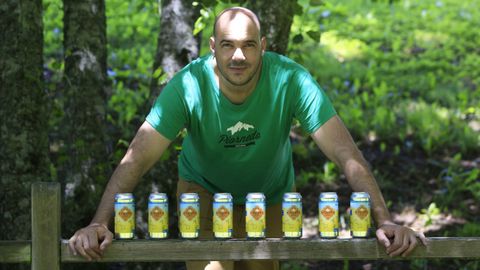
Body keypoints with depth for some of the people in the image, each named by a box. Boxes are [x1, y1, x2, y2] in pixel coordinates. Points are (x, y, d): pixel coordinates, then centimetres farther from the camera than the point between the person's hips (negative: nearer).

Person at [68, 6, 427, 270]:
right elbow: (137, 158, -36)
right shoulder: (189, 86, -31)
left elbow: (346, 153, -34)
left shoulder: (291, 81, -31)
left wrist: (384, 221, -45)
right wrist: (99, 224, -49)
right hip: (204, 192, -1)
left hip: (272, 195, 1)